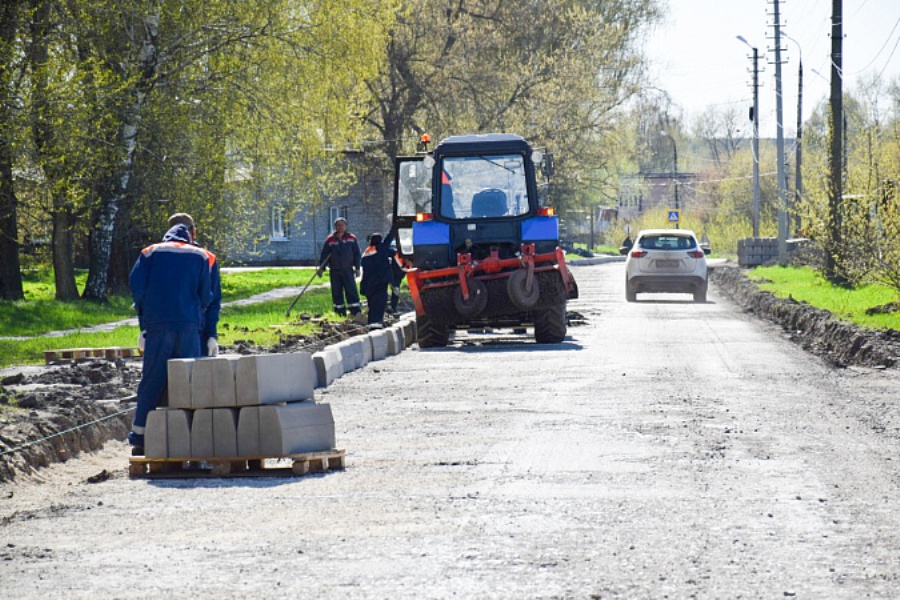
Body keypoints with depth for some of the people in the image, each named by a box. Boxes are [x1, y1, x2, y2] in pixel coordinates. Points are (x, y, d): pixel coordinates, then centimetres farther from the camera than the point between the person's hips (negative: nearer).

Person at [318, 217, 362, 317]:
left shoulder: (352, 238, 2)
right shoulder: (330, 240, 1)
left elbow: (357, 254, 6)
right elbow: (324, 255, 4)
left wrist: (357, 268, 2)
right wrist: (321, 267, -3)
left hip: (348, 270, -1)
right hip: (334, 271, 1)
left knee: (351, 292, -7)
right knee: (336, 293, 5)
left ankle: (356, 313, -8)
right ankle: (340, 314, 14)